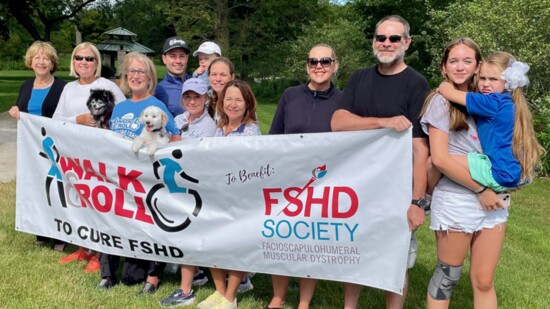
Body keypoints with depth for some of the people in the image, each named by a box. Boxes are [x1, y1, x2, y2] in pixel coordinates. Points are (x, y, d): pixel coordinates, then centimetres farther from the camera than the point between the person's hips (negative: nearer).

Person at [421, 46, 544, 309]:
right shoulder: (441, 101, -5)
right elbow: (439, 159, -15)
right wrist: (480, 190, -13)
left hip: (492, 202, 5)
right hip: (455, 202, -5)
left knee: (484, 282, 11)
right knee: (447, 277, 8)